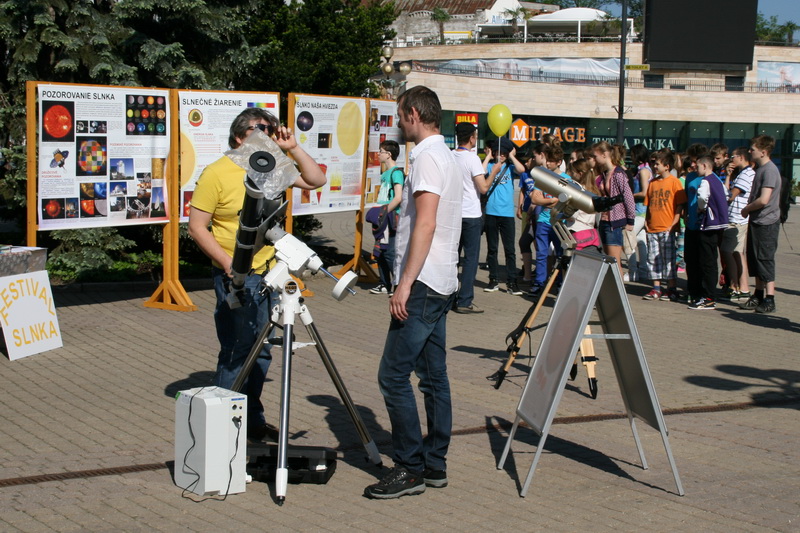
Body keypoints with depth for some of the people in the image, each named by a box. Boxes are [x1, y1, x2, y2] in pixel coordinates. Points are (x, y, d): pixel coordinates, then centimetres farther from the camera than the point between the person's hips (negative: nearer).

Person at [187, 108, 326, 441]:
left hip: (268, 275, 7)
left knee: (260, 352, 12)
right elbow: (197, 227, -10)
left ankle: (253, 420, 23)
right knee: (236, 352, -5)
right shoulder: (217, 173, -9)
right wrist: (227, 262, -19)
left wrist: (293, 148, 0)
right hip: (236, 278, -7)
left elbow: (316, 180, 12)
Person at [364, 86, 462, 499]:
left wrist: (405, 283, -23)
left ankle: (410, 468, -6)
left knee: (393, 375, -9)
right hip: (442, 283, 11)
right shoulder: (446, 156, 19)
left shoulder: (427, 158, -12)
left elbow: (426, 223, -21)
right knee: (433, 375, 11)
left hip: (423, 283, -11)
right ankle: (435, 464, 16)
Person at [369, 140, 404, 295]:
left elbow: (398, 197, -20)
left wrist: (384, 213, -18)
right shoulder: (385, 173, 17)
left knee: (390, 253, -11)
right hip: (383, 220, 10)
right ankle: (385, 284, 21)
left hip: (392, 220, -10)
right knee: (379, 252, 12)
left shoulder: (396, 172, -12)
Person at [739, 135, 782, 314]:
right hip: (756, 221, 10)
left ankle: (769, 300, -3)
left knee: (765, 260, -7)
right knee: (754, 260, 15)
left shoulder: (770, 170, -18)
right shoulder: (760, 168, 13)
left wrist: (746, 209, -11)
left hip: (766, 223, -10)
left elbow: (764, 199, -26)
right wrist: (748, 208, 6)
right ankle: (758, 295, 25)